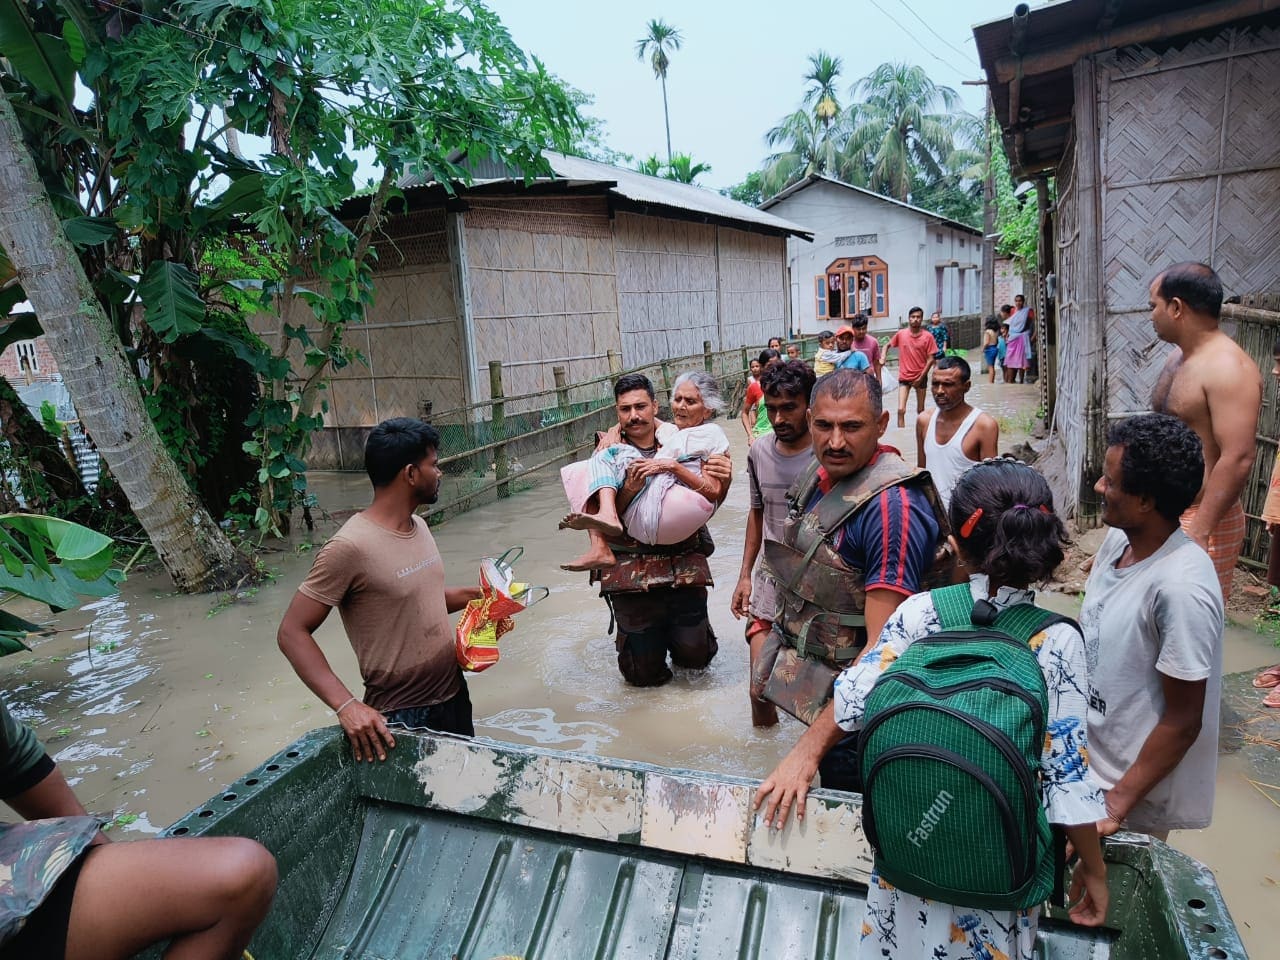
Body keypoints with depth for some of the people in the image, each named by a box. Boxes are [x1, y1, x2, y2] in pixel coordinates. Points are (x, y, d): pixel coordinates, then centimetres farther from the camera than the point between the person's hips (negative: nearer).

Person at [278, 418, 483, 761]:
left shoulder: (419, 526, 3)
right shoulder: (350, 547, -22)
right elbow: (292, 633, -19)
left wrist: (474, 594, 5)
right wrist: (347, 705, -27)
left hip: (455, 696, 8)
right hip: (400, 719, -7)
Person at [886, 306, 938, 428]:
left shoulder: (928, 336, -6)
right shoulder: (900, 334, -1)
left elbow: (931, 359, -6)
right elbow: (888, 345, 16)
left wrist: (921, 377, -10)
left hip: (920, 377, 0)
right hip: (904, 377, 0)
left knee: (920, 410, 11)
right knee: (901, 410, -10)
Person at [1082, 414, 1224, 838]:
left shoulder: (1179, 588, -29)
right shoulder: (1118, 538, -6)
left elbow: (1183, 723, -22)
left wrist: (1117, 804, -16)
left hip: (1135, 786, -7)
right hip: (1087, 759, 7)